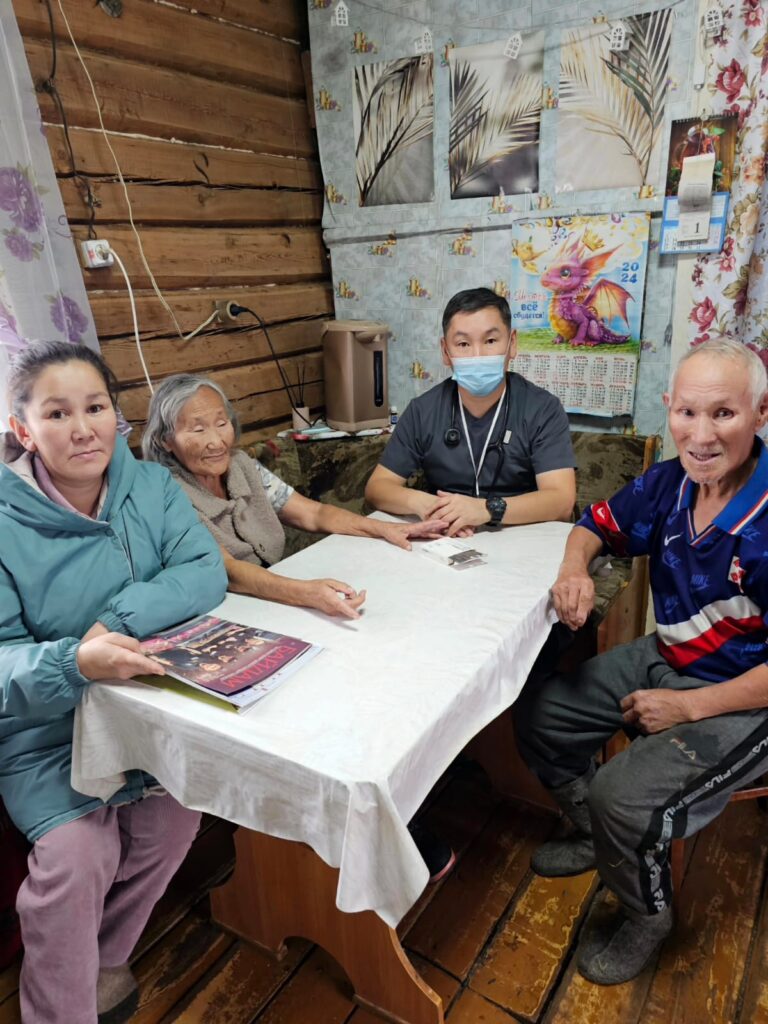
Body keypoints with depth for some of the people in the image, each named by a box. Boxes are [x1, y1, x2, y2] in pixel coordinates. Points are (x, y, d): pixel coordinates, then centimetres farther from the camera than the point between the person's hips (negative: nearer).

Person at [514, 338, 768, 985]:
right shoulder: (670, 483, -8)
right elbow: (598, 524, 10)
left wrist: (689, 706, -20)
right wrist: (575, 568, -13)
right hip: (662, 660, 7)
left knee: (624, 798, -24)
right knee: (539, 714, 6)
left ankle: (646, 917, 12)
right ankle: (600, 835, 32)